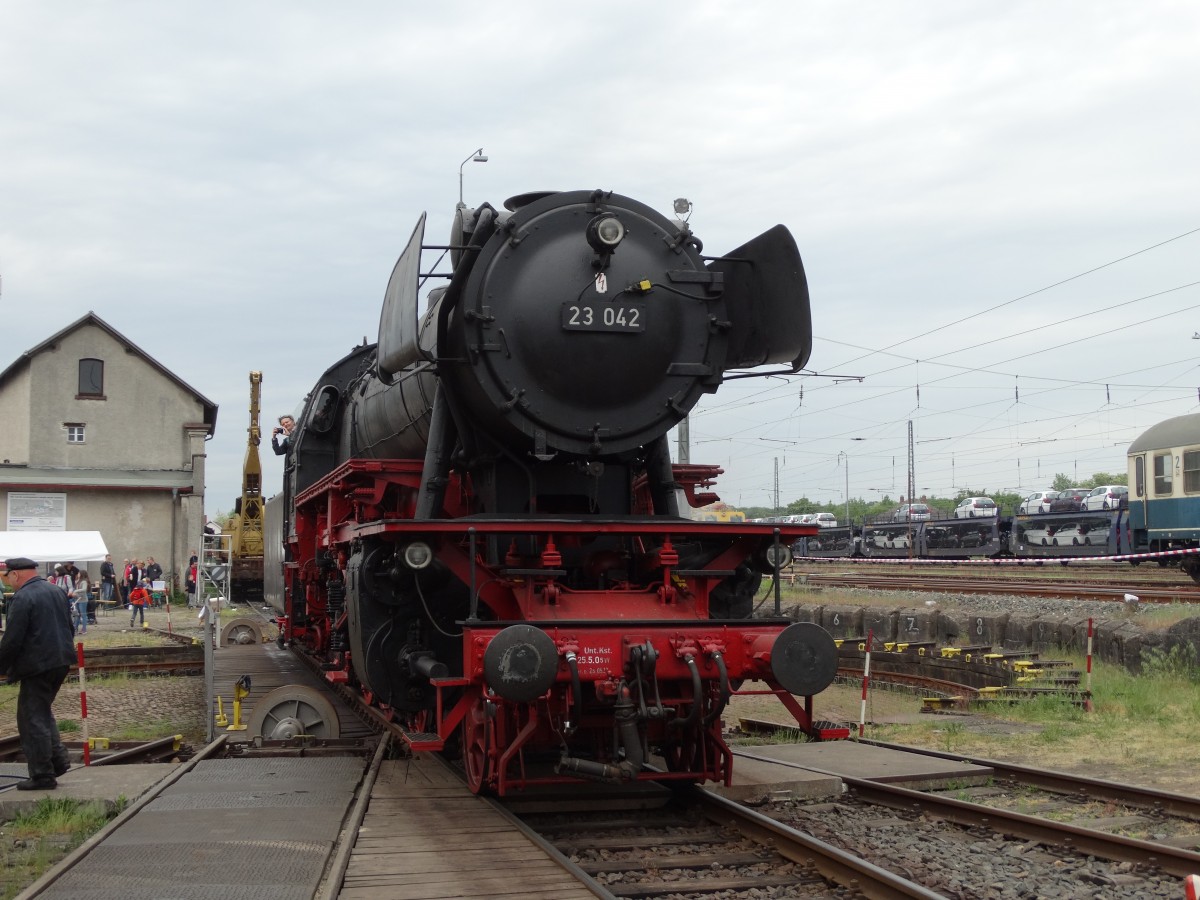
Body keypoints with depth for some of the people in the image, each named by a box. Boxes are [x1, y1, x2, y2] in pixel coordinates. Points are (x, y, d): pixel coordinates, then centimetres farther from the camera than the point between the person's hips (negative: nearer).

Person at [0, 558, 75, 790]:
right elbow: (68, 626, 18)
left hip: (37, 665, -9)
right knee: (42, 712, 22)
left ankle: (42, 775, 3)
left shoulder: (22, 598, -15)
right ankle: (58, 759, 15)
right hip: (61, 661, 9)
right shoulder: (55, 591, 11)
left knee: (32, 719, 1)